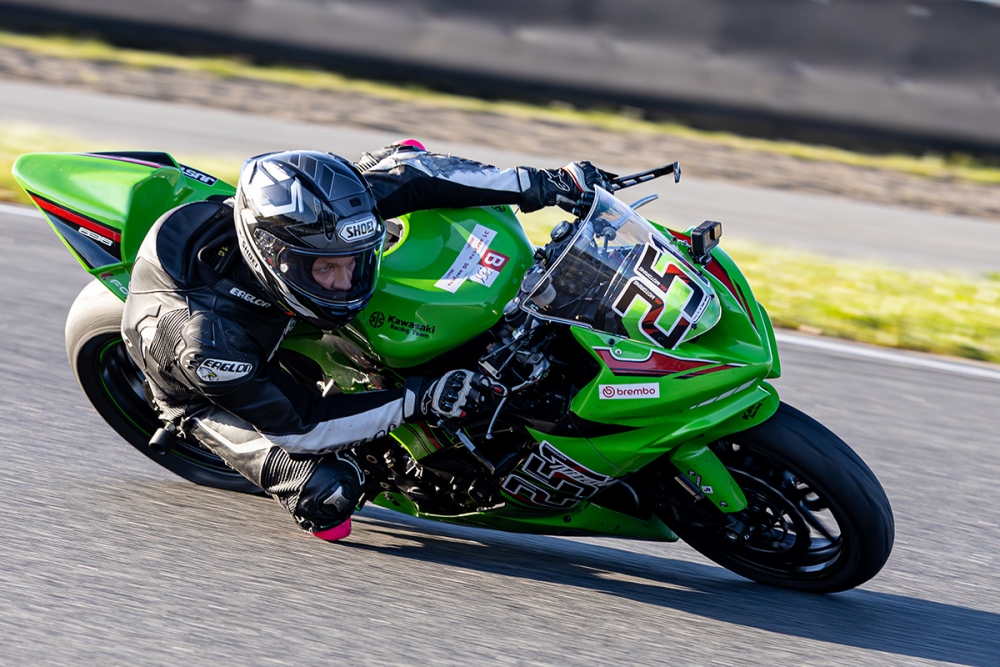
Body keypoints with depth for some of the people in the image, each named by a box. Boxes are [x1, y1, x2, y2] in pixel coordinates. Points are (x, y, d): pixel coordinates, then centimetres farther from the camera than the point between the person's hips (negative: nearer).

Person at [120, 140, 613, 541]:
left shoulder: (311, 216, -33)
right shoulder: (207, 337, -45)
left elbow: (411, 175, -21)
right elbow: (300, 425, -35)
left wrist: (538, 185, -27)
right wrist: (418, 401, -41)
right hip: (213, 392, -5)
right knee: (328, 491, -29)